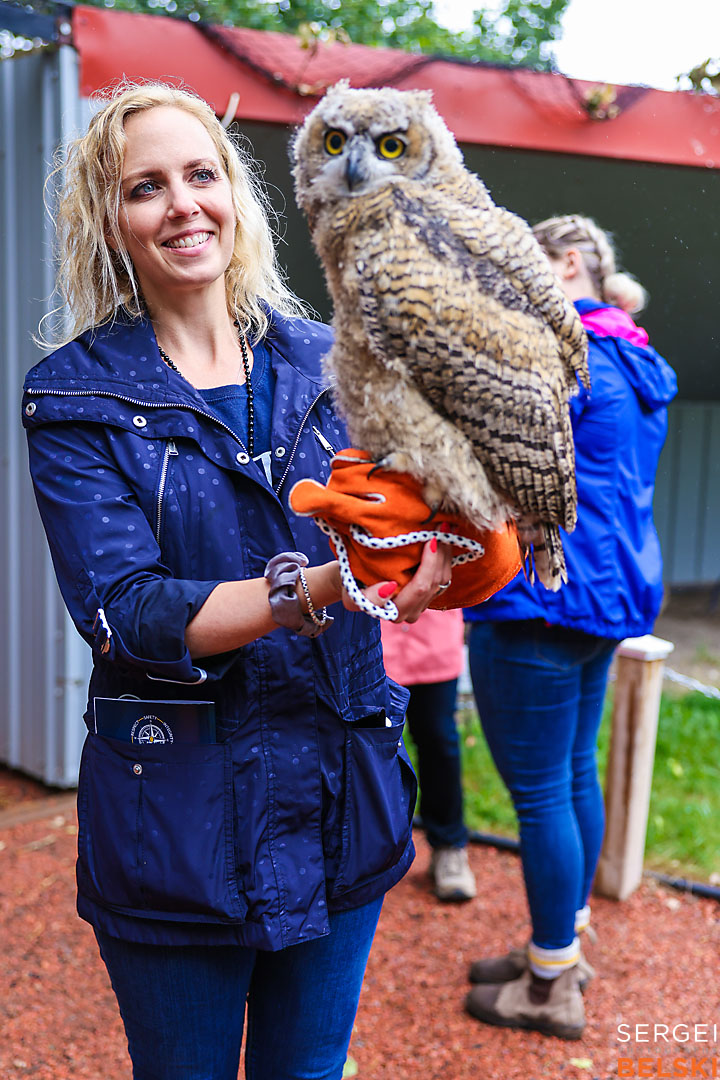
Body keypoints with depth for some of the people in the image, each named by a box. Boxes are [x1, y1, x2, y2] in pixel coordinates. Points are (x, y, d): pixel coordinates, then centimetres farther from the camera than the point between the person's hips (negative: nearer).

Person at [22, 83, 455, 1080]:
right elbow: (124, 611, -17)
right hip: (177, 807, -3)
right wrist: (320, 587, -30)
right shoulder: (77, 397, -6)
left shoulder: (325, 362, 3)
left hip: (344, 795, 3)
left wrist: (445, 549, -23)